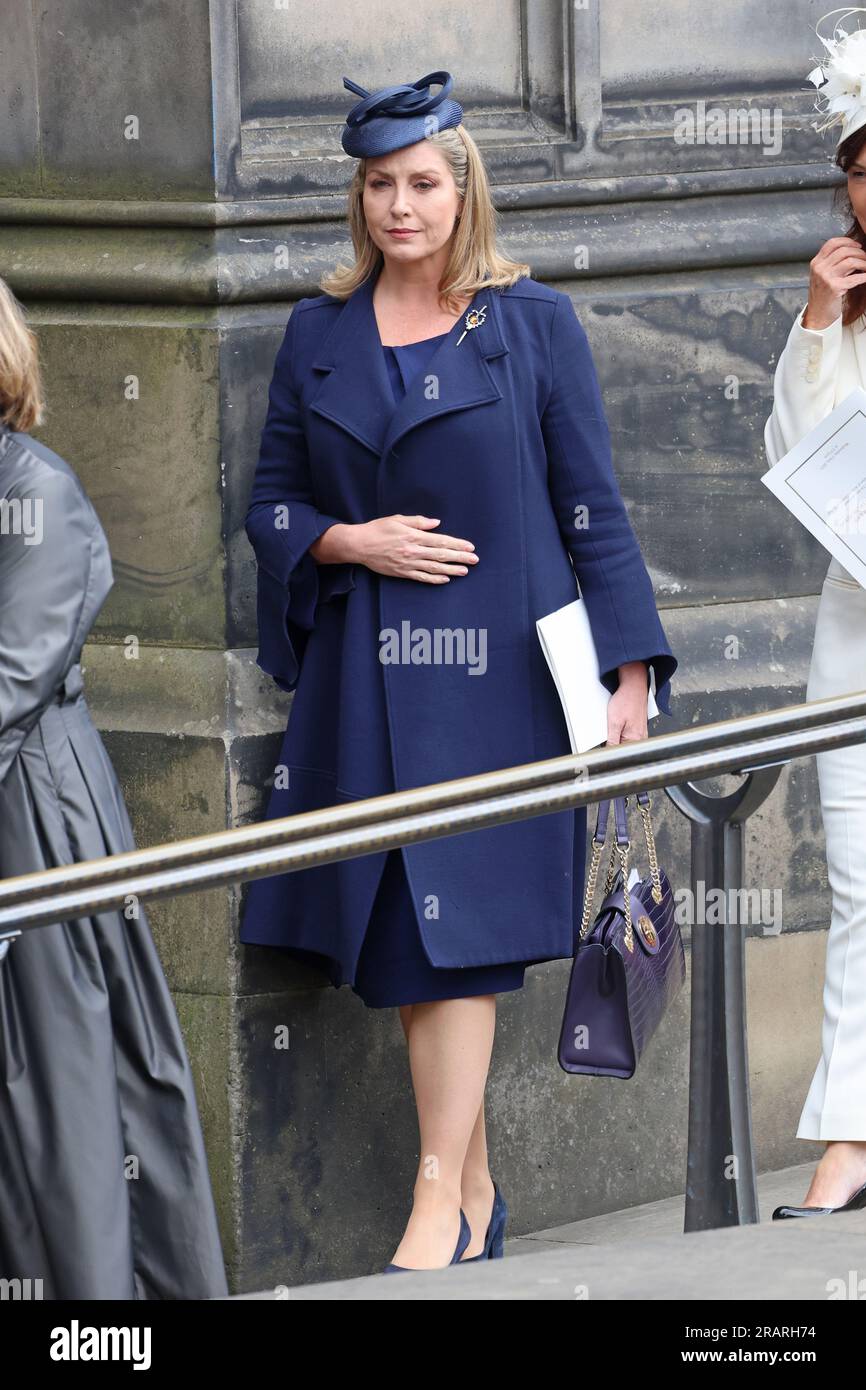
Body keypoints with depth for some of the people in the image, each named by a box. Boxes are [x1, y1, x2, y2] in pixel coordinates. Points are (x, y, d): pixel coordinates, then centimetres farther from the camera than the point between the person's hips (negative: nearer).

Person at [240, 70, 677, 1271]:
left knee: (456, 925, -10)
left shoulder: (533, 325, 2)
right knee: (398, 931, 2)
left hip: (493, 674, -3)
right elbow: (272, 504, 14)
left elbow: (592, 506, 1)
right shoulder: (319, 337, 10)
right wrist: (348, 542, -8)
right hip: (363, 676, 4)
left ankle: (443, 1198, -12)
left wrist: (629, 673, -5)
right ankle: (477, 1190, 10)